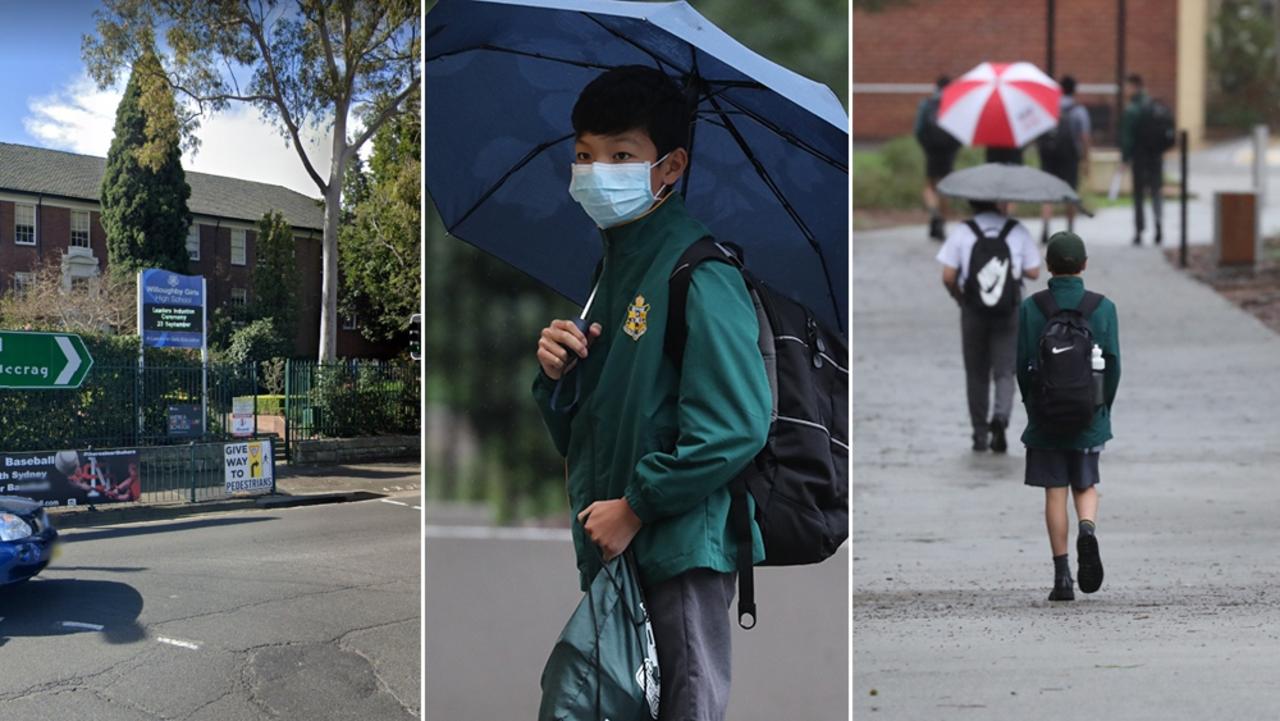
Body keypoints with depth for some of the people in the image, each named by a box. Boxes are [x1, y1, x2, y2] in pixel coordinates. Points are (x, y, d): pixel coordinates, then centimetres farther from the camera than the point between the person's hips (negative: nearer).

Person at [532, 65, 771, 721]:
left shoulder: (699, 276, -15)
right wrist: (555, 375, -3)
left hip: (680, 548, -9)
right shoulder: (611, 268, 14)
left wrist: (636, 505, -17)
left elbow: (735, 427, -23)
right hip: (608, 544, 9)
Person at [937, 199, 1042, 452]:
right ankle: (1000, 416, -22)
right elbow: (1033, 272, 3)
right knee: (1004, 371, 5)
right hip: (1008, 311, 0)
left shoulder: (962, 232, -2)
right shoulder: (1018, 230, 1)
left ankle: (980, 435, 15)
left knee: (977, 374, 11)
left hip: (973, 309, 0)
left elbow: (948, 277, -6)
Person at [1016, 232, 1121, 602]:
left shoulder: (1029, 308, -4)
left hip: (1045, 418, -1)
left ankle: (1062, 577, 4)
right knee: (1086, 486, 16)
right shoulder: (1103, 307, -3)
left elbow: (1021, 364, -4)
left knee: (1055, 494, 5)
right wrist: (1102, 410, 9)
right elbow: (1113, 365, -4)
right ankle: (1088, 530, -15)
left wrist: (1033, 408, 8)